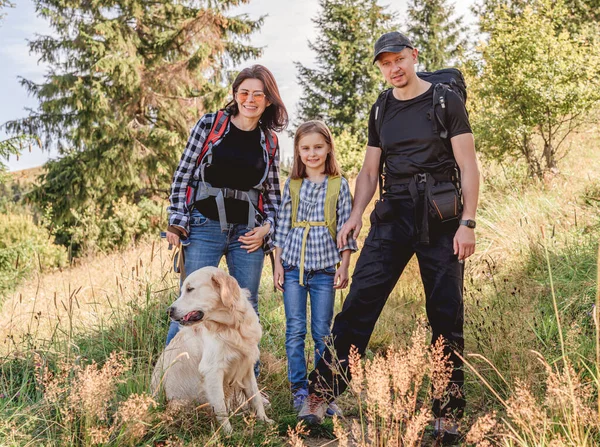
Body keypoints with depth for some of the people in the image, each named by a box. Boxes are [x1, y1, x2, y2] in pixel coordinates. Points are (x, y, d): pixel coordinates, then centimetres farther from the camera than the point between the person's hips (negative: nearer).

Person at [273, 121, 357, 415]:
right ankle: (299, 390, 13)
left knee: (322, 332, 4)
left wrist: (344, 266, -1)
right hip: (293, 266, 1)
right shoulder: (292, 185, 8)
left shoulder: (339, 185, 4)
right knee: (295, 330, 2)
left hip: (325, 267, -1)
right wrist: (277, 264, 4)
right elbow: (282, 226, 9)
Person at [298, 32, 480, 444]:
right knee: (359, 302, -6)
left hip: (440, 218, -3)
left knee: (447, 316, 1)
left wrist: (468, 223, -11)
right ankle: (320, 394, -2)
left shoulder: (446, 101, 1)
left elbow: (468, 167, -3)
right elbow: (370, 171, 17)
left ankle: (448, 414, 13)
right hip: (392, 216, 3)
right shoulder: (381, 110, 14)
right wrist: (356, 216, 3)